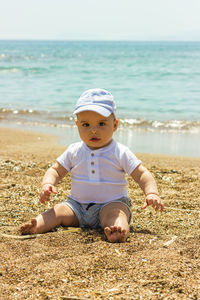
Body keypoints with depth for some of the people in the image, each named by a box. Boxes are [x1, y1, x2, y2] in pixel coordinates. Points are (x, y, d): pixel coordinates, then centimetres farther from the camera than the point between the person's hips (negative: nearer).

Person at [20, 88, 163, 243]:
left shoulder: (121, 153, -4)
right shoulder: (74, 151, 5)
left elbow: (142, 174, -5)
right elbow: (55, 171, 10)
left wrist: (152, 193, -24)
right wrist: (47, 185, -13)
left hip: (111, 204, -4)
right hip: (77, 205, 4)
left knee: (115, 214, -34)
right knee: (59, 210, -20)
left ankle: (121, 230, -62)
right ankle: (36, 226, -41)